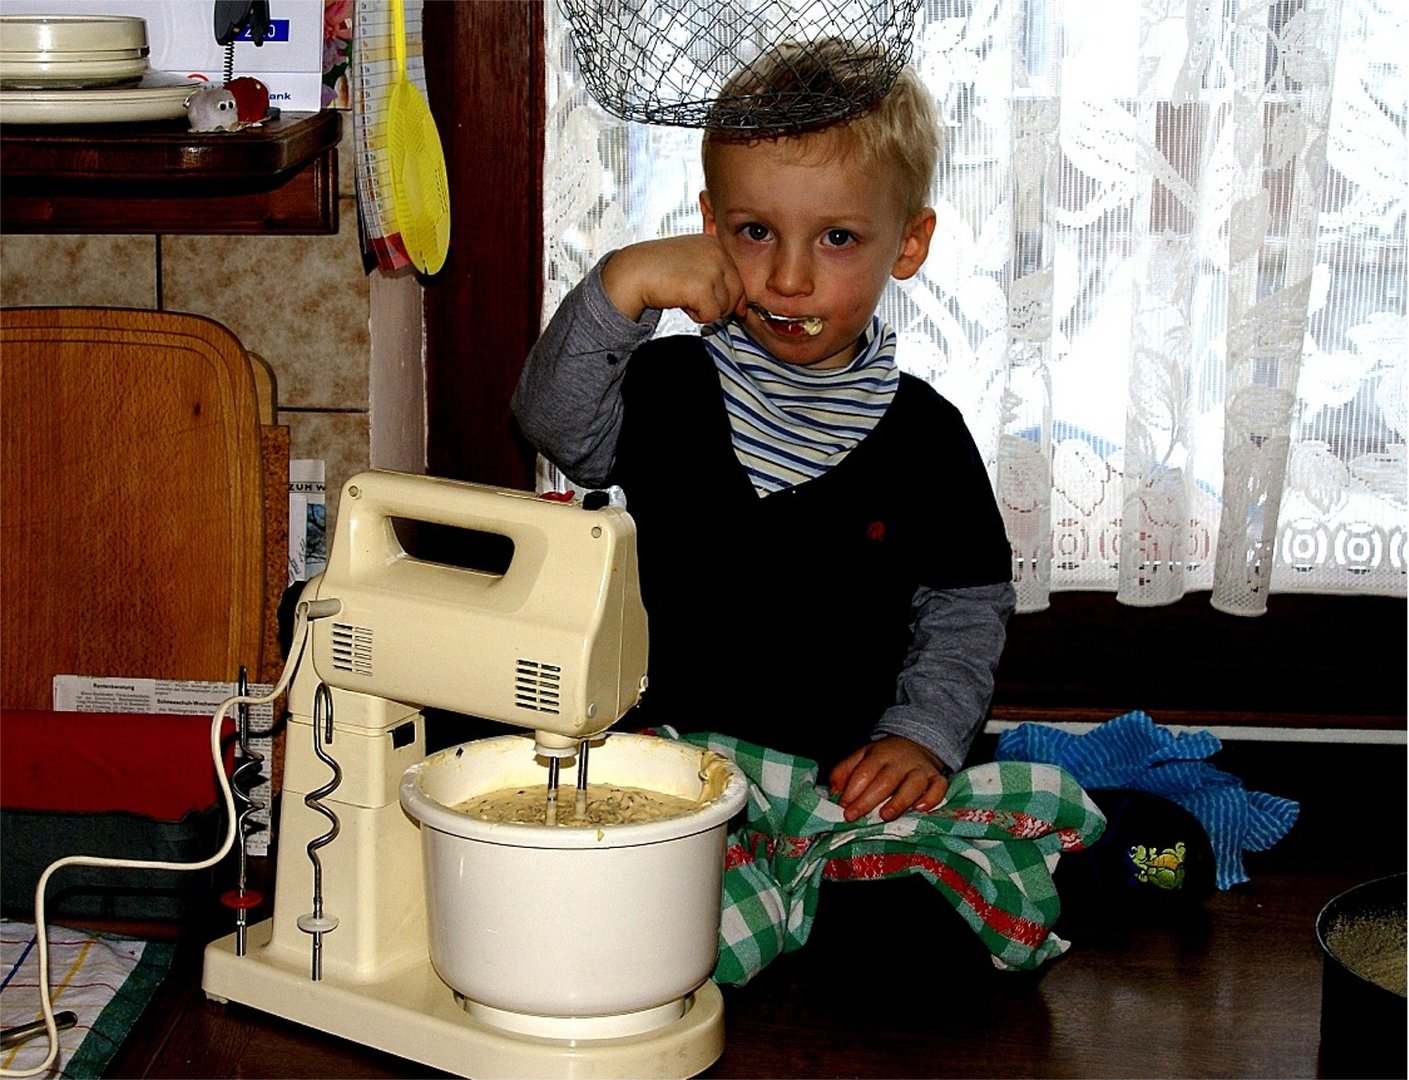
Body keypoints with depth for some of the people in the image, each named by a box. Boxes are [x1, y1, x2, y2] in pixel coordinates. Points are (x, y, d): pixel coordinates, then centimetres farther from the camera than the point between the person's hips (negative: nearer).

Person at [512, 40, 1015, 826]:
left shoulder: (924, 435, 3)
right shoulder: (666, 390, 4)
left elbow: (967, 609, 8)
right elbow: (556, 423, -12)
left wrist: (923, 737, -6)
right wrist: (622, 286, -22)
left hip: (848, 782, 0)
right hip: (662, 756, 0)